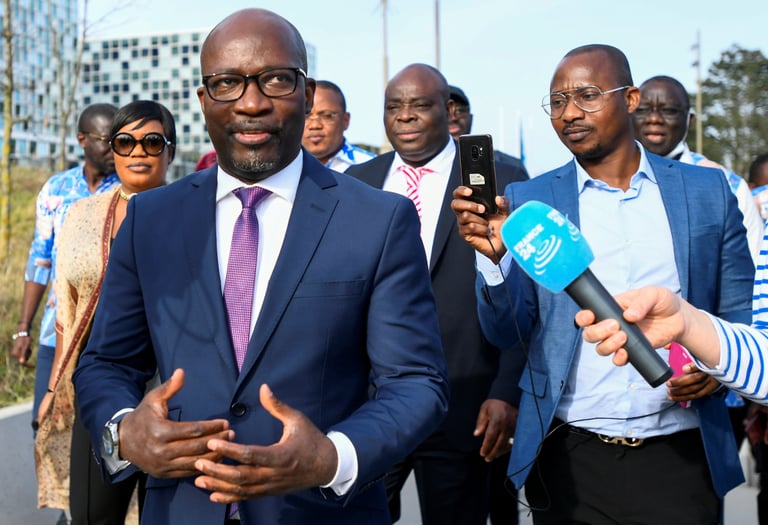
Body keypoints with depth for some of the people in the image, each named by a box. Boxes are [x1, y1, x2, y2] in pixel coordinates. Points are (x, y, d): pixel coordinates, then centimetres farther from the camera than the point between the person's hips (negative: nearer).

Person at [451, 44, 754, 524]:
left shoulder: (707, 190, 2)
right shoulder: (529, 201, 0)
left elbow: (739, 314, 8)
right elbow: (507, 333, -2)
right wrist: (495, 255, -20)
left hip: (681, 456, 0)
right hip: (569, 459, 0)